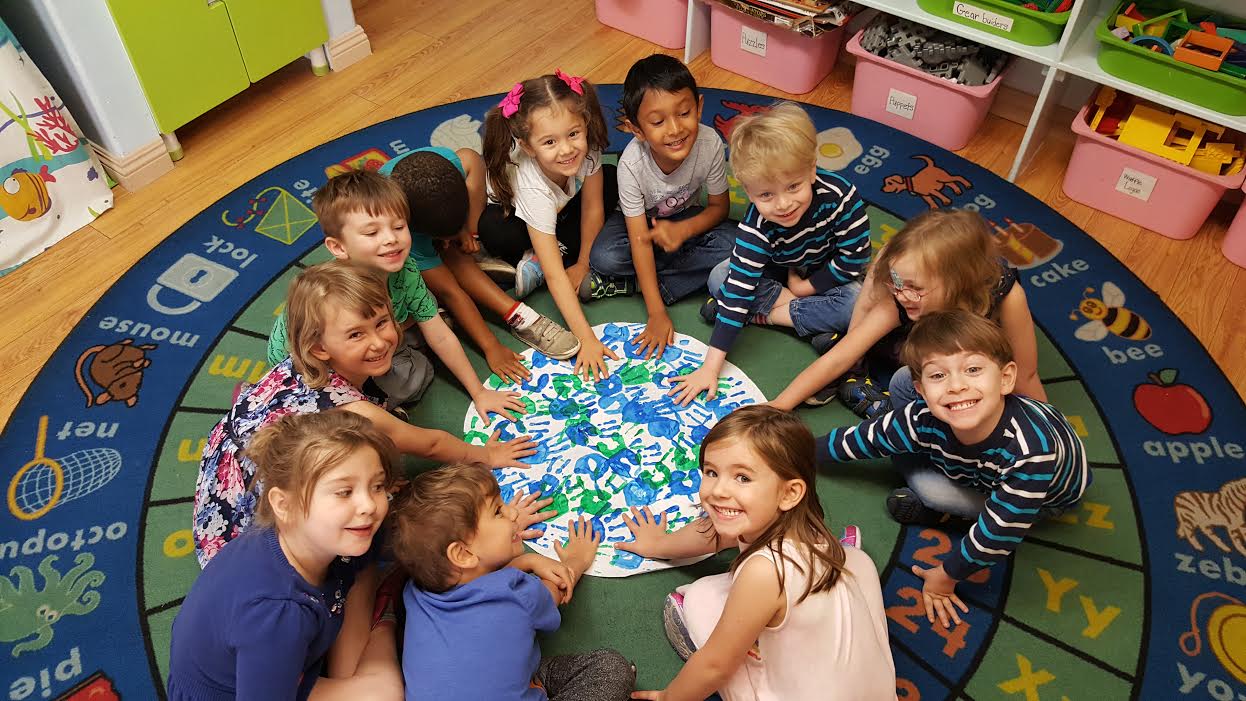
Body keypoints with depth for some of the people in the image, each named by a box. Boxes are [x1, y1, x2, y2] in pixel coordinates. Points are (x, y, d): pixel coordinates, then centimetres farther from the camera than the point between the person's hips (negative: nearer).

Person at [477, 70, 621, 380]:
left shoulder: (585, 145, -33)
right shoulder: (534, 188, -43)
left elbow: (592, 208, -16)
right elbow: (556, 277, -43)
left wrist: (583, 262, -12)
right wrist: (586, 338, -44)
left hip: (561, 207, 6)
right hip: (511, 210, -6)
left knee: (610, 184, -17)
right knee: (496, 235, -38)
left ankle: (535, 263, -15)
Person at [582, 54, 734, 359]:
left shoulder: (709, 144, -29)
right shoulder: (632, 163, -33)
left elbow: (719, 206, -11)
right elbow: (640, 241, -30)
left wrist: (682, 230, -33)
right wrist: (657, 314, -33)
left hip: (685, 218, 4)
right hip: (642, 219, -3)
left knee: (731, 245, -29)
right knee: (603, 257, -34)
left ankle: (627, 284, -23)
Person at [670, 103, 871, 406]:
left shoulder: (841, 196, -34)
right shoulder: (756, 227, -33)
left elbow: (854, 258, -21)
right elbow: (737, 290, -35)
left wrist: (805, 286, -16)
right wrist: (710, 367, -38)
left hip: (827, 276, 0)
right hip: (779, 272, 1)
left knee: (858, 305, -32)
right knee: (719, 279, -22)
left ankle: (765, 314, -20)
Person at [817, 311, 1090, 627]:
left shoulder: (1032, 451, -45)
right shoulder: (922, 420, -33)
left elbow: (998, 533, -32)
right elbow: (857, 439, -15)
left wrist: (946, 576, -18)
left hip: (1049, 494, -4)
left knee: (927, 486, -28)